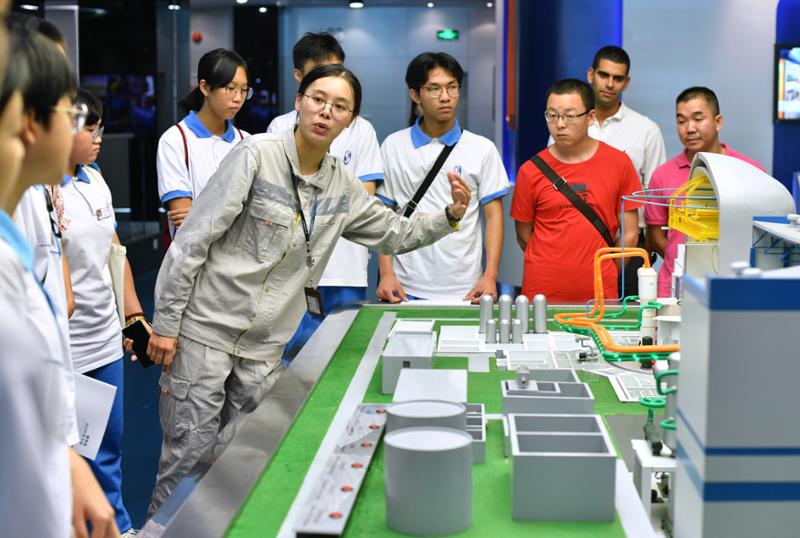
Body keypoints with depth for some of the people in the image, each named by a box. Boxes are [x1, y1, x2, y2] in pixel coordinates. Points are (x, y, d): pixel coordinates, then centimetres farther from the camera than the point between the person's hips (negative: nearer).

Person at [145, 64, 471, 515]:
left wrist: (451, 216, 0)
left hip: (266, 347, 5)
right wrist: (166, 322, -11)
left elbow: (397, 234, 18)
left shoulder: (342, 188, 5)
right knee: (190, 455, -2)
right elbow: (194, 240, -11)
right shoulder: (257, 155, -12)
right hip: (205, 329, -5)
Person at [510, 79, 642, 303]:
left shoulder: (618, 163, 1)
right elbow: (524, 235, 6)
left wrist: (606, 277, 7)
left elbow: (629, 233, 5)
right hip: (541, 293, 0)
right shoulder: (531, 171, -1)